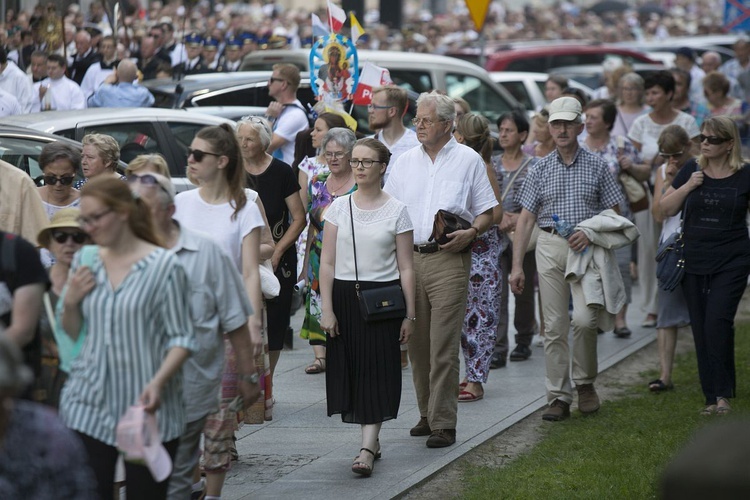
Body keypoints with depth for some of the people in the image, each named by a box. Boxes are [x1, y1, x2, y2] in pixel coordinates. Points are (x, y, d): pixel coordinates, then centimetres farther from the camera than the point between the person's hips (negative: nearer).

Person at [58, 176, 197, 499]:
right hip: (88, 406, 4)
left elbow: (181, 337, -6)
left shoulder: (163, 266, -6)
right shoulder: (84, 262, 9)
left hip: (146, 410, -4)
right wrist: (70, 302, -2)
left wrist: (158, 381, -21)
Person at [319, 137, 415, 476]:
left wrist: (409, 315, -2)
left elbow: (406, 268, 1)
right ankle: (372, 440, 17)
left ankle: (367, 449, -12)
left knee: (376, 369, -7)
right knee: (350, 368, 3)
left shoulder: (396, 211, 0)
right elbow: (327, 263, 3)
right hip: (345, 297, 2)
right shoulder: (339, 207, 4)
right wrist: (327, 309, -4)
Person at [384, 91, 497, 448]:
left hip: (448, 261, -4)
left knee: (443, 346, -9)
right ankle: (427, 415, 18)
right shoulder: (405, 161, 15)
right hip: (407, 258, 4)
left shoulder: (469, 160, 5)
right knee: (417, 344, 7)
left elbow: (487, 212, 6)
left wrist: (471, 232, -13)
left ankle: (443, 424, -8)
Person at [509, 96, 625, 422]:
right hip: (550, 247, 2)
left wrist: (591, 233, -11)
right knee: (554, 325, 0)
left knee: (584, 318, -16)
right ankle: (559, 396, 5)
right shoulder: (540, 170, 9)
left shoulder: (596, 166, 6)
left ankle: (585, 383, 6)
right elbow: (526, 218, 8)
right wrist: (517, 265, 2)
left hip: (586, 249, -2)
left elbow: (613, 212, 8)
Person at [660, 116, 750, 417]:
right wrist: (687, 187, -9)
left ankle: (723, 394, -11)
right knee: (701, 330, 4)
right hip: (694, 263, 3)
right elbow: (666, 209, 7)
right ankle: (711, 397, 12)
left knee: (717, 322, -18)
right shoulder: (692, 171, 4)